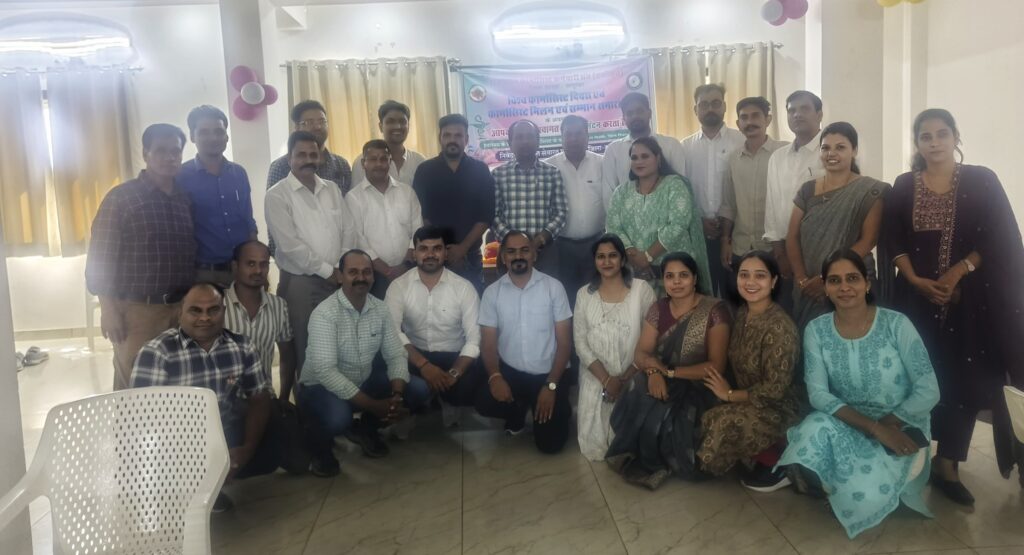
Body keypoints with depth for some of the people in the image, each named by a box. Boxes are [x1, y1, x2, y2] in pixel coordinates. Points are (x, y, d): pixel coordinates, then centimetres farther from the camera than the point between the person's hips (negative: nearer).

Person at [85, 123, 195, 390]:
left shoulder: (185, 199, 10)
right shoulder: (120, 198, -4)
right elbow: (101, 258, -6)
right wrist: (109, 311, -11)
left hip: (181, 308, 4)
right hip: (137, 310, -4)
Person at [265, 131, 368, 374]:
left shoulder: (332, 190, 11)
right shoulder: (277, 195, -5)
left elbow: (349, 230, 8)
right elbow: (290, 244, -13)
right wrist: (328, 270, -11)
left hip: (336, 280, 4)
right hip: (299, 282, -4)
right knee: (302, 347, 2)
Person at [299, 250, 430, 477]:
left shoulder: (380, 309, -3)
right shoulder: (324, 314, -23)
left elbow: (396, 355, -2)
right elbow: (325, 371, -31)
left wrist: (397, 396, -23)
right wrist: (373, 405, -32)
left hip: (364, 383, 6)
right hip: (322, 387, -6)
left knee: (418, 390, -9)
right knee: (337, 417, -39)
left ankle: (365, 429, 15)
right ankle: (321, 448, 0)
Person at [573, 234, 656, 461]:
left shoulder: (642, 289, -4)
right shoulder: (584, 294, 3)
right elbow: (580, 343, -1)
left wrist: (625, 379, -12)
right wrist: (606, 379, -12)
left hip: (633, 379, -2)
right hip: (596, 380, 2)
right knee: (593, 447, -3)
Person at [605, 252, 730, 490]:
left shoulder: (715, 310, -11)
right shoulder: (658, 309, 4)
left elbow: (716, 366, -15)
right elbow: (641, 353, -2)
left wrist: (670, 371, -22)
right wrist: (653, 371, -26)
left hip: (697, 389, -4)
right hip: (661, 383, 4)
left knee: (660, 415, -32)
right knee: (637, 405, -29)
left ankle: (654, 465, -2)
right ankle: (640, 459, -5)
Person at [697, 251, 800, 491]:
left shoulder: (780, 328, -26)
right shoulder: (742, 314, -1)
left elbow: (774, 389, -24)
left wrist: (730, 394, -13)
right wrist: (727, 391, -6)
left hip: (775, 410, -8)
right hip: (746, 401, 8)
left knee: (720, 425, -27)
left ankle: (778, 462, -3)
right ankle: (759, 455, 9)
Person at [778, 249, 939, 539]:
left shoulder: (896, 324, -12)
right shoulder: (816, 330, -6)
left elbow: (928, 391, -11)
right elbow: (817, 394, -13)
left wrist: (886, 424, -19)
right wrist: (873, 427, -25)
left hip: (899, 427, -2)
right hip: (845, 424, 2)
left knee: (865, 496, -29)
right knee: (817, 428, -34)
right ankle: (839, 488, -1)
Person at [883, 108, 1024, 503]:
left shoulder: (982, 181, 2)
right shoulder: (904, 186, 8)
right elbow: (893, 241, 4)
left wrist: (956, 273, -13)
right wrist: (916, 280, -10)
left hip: (969, 300, -1)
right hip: (916, 298, 1)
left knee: (962, 382, -1)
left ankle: (948, 466, 10)